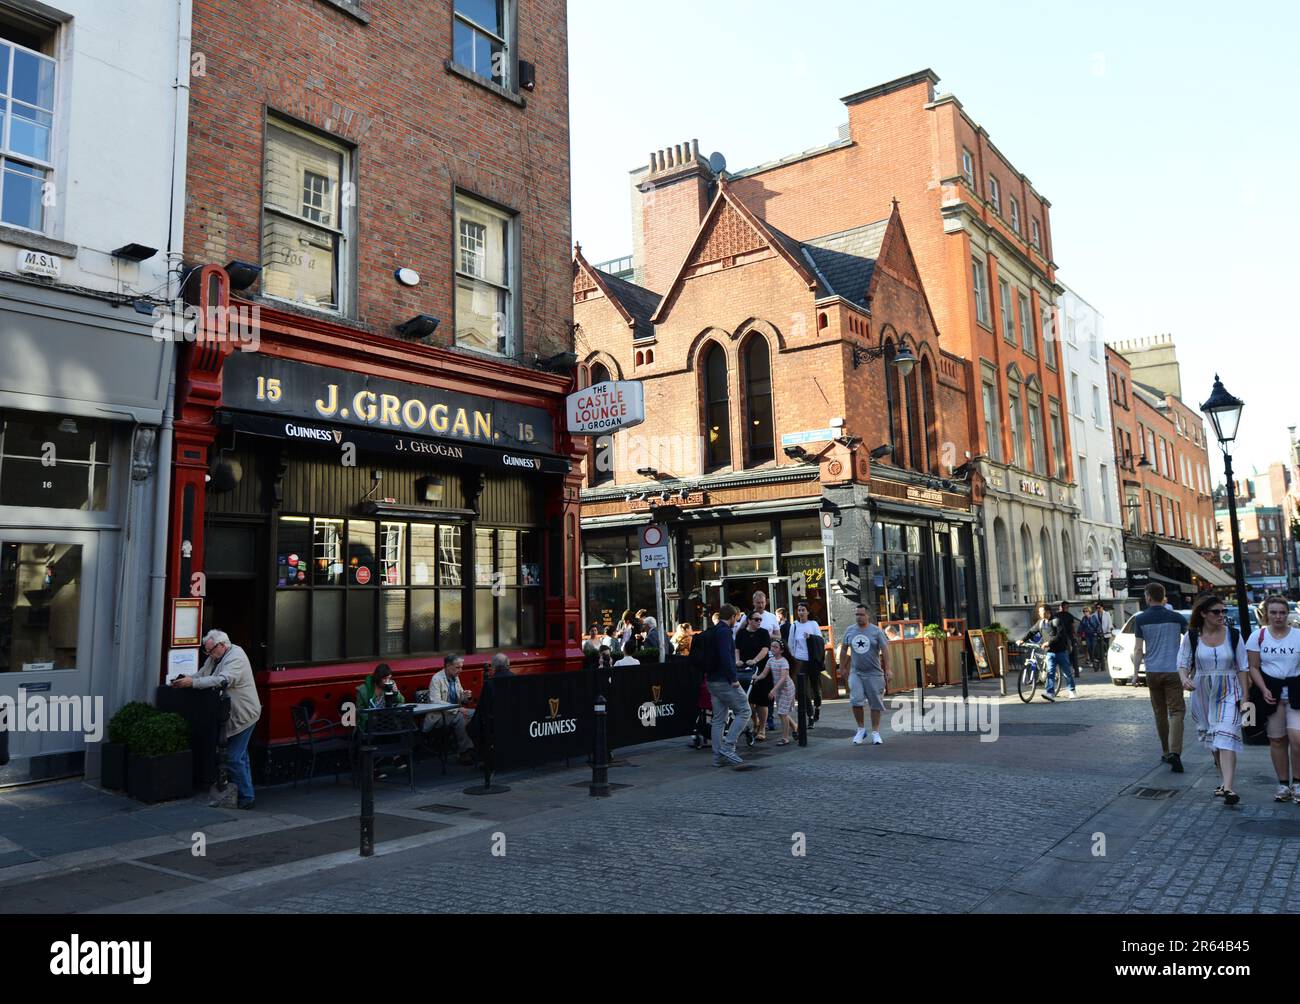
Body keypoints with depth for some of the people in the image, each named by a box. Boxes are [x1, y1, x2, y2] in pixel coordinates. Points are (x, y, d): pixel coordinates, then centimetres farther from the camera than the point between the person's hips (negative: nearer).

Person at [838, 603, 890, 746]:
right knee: (856, 700, -10)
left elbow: (885, 650, -5)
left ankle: (875, 732, 14)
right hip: (855, 672, 2)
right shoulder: (850, 631, 7)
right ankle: (861, 729, 8)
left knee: (876, 703, 3)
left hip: (874, 673, -2)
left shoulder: (876, 631, -3)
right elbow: (844, 650, 14)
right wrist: (842, 668, 14)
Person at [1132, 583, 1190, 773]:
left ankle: (1166, 752, 21)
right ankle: (1174, 752, -21)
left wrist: (1135, 672, 0)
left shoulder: (1140, 619, -1)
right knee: (1176, 711, -5)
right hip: (1173, 671, -1)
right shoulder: (1176, 618, 1)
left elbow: (1138, 649, -4)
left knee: (1160, 714, 13)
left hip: (1153, 672, 1)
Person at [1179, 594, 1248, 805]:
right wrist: (1184, 678, -19)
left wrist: (1245, 697, -1)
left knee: (1226, 737, -16)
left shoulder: (1233, 635, -2)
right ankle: (1225, 780, 29)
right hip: (1202, 694, 2)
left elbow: (1243, 668, 2)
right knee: (1212, 741, 12)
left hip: (1228, 694, -2)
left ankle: (1228, 787, -21)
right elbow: (1183, 662, 4)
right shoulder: (1192, 636, -1)